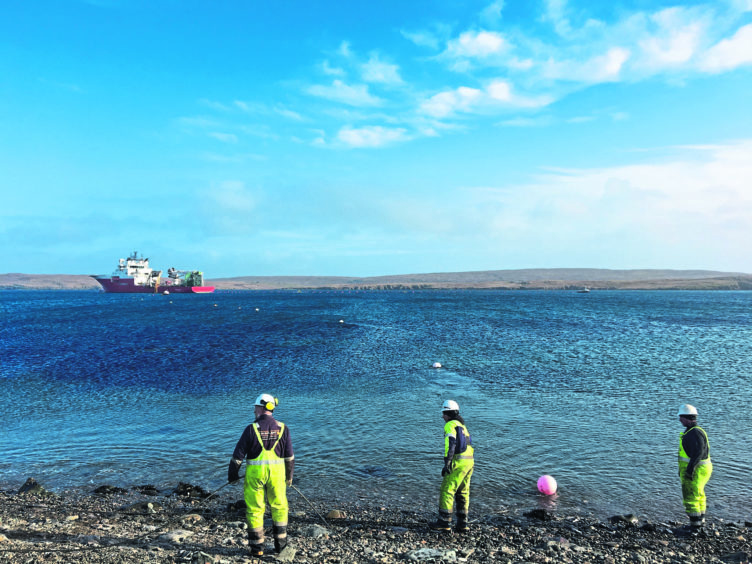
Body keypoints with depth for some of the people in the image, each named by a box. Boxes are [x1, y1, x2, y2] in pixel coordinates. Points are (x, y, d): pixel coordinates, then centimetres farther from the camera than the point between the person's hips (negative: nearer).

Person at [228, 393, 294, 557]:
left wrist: (232, 475, 8)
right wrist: (289, 476, 15)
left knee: (255, 509, 10)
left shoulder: (252, 429, -9)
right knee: (279, 507, 17)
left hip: (255, 472, -2)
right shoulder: (283, 428, -1)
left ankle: (257, 548, 17)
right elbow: (289, 456, 4)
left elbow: (238, 454, -5)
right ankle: (280, 543, 23)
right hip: (277, 472, 2)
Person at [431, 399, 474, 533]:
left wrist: (446, 464, -21)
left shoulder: (450, 425, -6)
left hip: (458, 462, -9)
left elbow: (450, 444, -19)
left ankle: (444, 522, 0)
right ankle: (462, 524, 13)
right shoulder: (462, 425, 23)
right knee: (462, 493, 12)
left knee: (447, 491, -2)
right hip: (469, 461, 9)